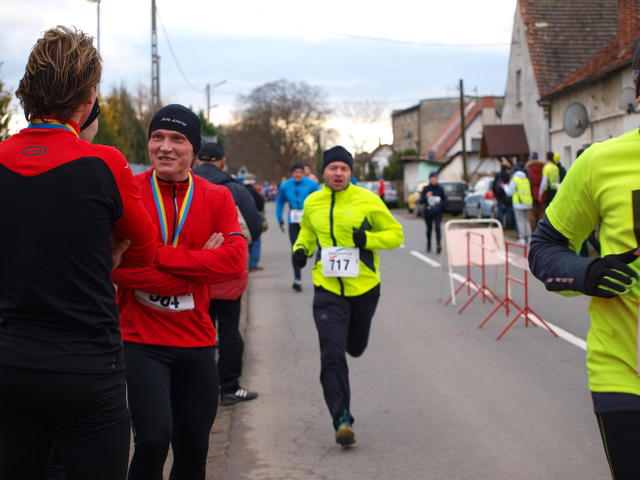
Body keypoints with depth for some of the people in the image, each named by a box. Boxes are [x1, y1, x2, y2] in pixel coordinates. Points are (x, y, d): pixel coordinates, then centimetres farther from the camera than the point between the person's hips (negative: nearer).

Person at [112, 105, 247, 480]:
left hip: (196, 341, 3)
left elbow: (236, 261, -11)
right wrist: (199, 267, -15)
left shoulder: (217, 198, 3)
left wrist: (161, 255, -17)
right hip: (140, 340, -3)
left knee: (194, 448, 12)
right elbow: (120, 267, -16)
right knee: (154, 438, -17)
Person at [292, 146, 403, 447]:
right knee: (332, 355, -13)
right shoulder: (312, 203, 4)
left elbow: (395, 234, -1)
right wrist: (301, 248, 4)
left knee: (355, 347, 19)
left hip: (364, 287, 0)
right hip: (327, 289, 0)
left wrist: (368, 238, -19)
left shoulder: (367, 200, -6)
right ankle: (342, 419, -9)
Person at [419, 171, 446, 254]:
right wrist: (426, 196, -19)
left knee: (437, 227, -17)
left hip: (438, 212, -1)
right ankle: (428, 246, 25)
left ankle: (438, 244, -29)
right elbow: (421, 201, 0)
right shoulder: (426, 189, 2)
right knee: (429, 228, 10)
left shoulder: (440, 188, 3)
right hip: (428, 212, 1)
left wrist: (441, 204, -10)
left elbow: (444, 200, 10)